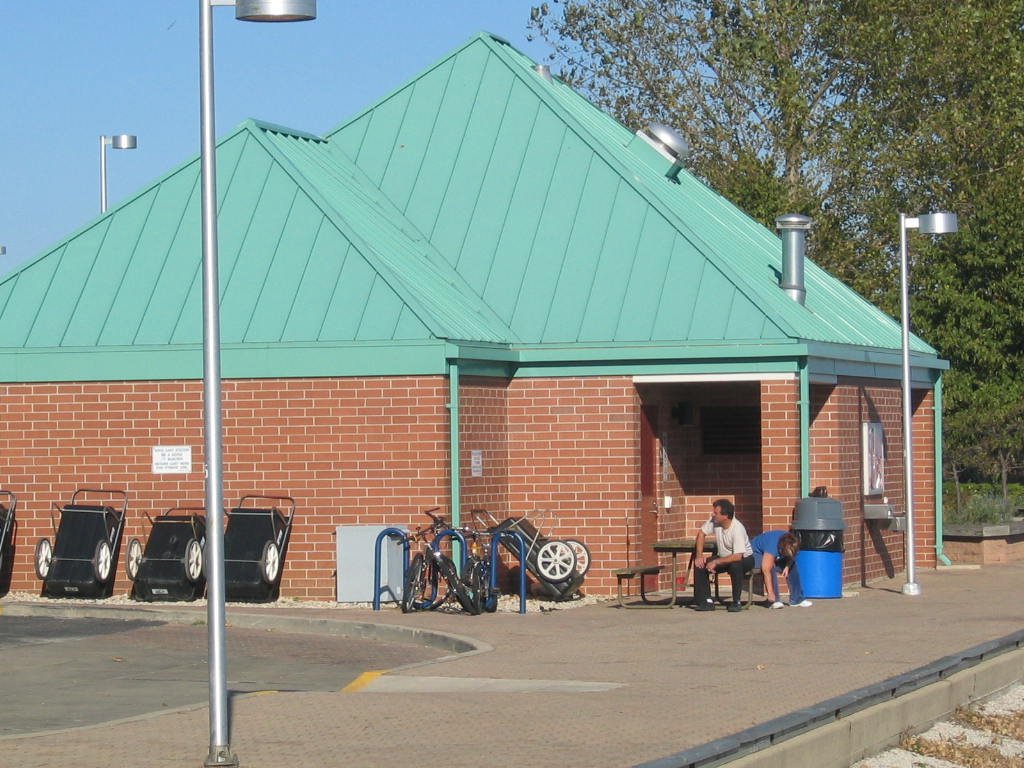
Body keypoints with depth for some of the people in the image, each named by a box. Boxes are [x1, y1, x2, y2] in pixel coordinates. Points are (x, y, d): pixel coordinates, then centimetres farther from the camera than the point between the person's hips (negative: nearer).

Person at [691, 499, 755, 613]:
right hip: (723, 558, 6)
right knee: (699, 565, -14)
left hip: (744, 559, -6)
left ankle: (737, 602, -23)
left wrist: (716, 562, -31)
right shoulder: (714, 521, -13)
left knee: (735, 566, -39)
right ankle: (707, 601, -9)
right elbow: (701, 533, 2)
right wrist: (699, 555, -11)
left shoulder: (737, 529, -31)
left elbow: (737, 556, -35)